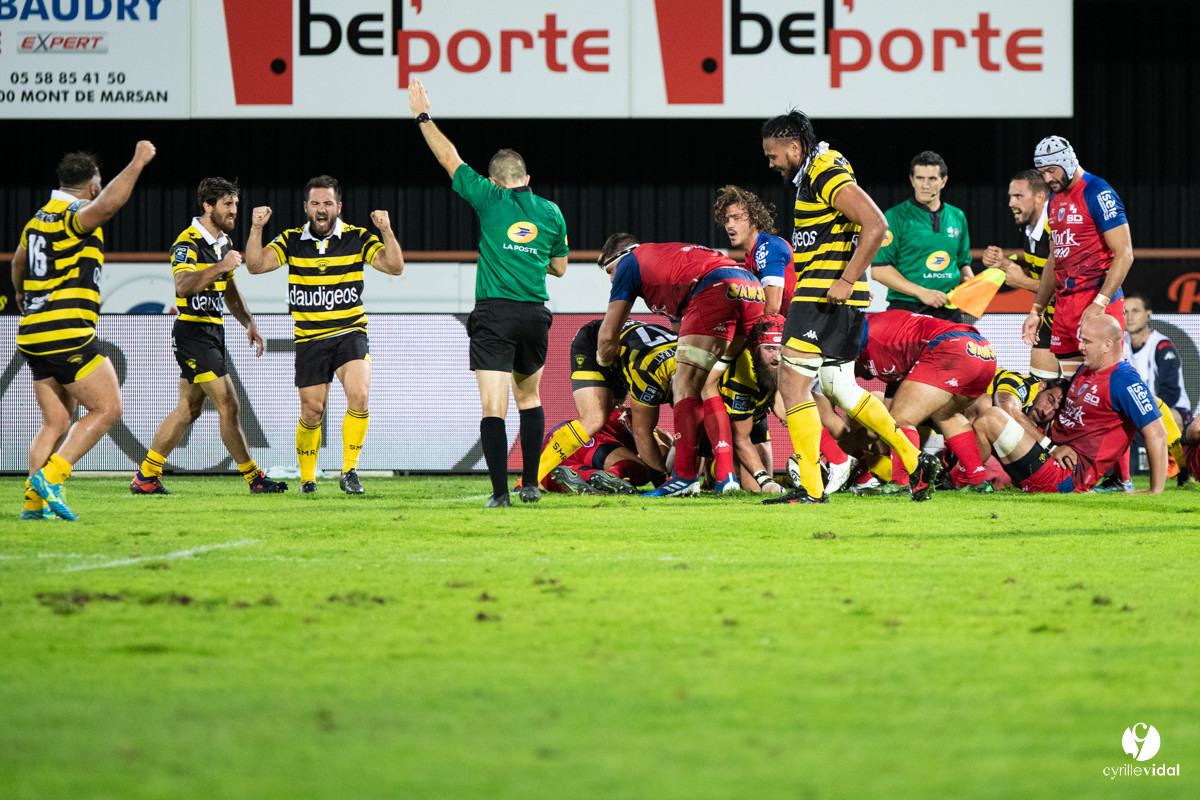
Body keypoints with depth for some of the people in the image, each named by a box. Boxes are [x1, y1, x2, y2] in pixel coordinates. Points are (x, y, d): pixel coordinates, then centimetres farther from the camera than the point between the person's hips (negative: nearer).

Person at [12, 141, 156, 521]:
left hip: (34, 334, 9)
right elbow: (105, 205, -35)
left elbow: (19, 261, 37)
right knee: (107, 409, -2)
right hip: (68, 335, -9)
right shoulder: (74, 215, -10)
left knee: (56, 423, 12)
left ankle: (35, 501, 3)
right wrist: (137, 163, -27)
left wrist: (22, 296, 57)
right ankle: (50, 475, -13)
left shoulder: (39, 218, 17)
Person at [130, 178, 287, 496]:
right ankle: (254, 478, -5)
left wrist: (249, 323, 16)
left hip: (213, 332, 10)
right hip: (193, 332, -10)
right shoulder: (188, 243, -15)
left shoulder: (223, 241, 14)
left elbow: (229, 291, 26)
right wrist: (221, 266, -38)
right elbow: (182, 285, -32)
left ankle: (146, 476, 16)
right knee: (228, 406, -10)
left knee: (189, 409, 11)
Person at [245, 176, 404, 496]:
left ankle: (349, 471, -10)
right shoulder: (291, 241, 1)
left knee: (359, 395, -23)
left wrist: (386, 231, -26)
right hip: (309, 338, 1)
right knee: (312, 412, 1)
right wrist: (256, 229, -21)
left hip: (350, 333, -1)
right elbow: (256, 265, -8)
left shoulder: (357, 239, -2)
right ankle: (307, 478, 24)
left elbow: (394, 266, -11)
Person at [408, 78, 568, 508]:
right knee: (529, 397, 21)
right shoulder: (551, 212, 9)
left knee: (493, 407, -6)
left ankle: (500, 490, -15)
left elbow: (449, 158, 7)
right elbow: (559, 267, 20)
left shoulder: (490, 198, 0)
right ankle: (530, 484, 17)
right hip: (535, 315, 4)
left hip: (493, 314, -4)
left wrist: (423, 115, 18)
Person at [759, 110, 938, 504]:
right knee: (840, 389, 14)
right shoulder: (811, 177, 18)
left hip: (826, 297, -10)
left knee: (792, 382, -9)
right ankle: (914, 460, 16)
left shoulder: (828, 175, -13)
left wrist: (847, 281, -22)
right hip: (820, 295, 10)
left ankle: (811, 487, -9)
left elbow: (876, 224, -22)